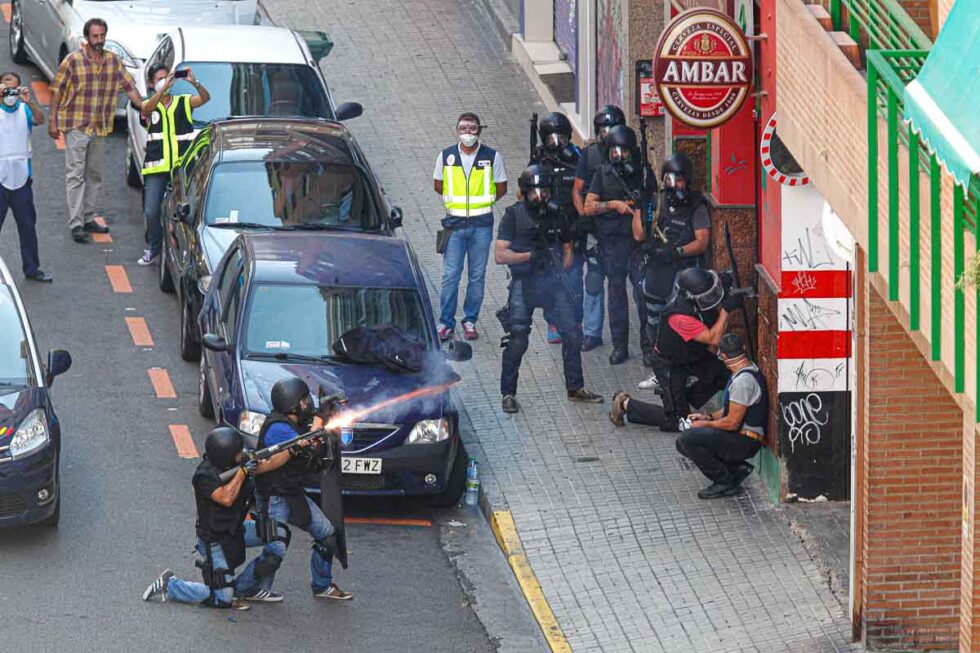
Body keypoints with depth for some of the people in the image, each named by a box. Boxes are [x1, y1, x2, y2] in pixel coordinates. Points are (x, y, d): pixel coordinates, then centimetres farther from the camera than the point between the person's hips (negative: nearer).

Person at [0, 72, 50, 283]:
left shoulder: (24, 110, 5)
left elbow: (40, 120, -13)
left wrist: (29, 102, -29)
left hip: (21, 177, 3)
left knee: (27, 224, 8)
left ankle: (31, 268, 17)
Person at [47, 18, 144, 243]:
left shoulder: (113, 61, 4)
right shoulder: (73, 61, -9)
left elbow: (129, 87, 8)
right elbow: (57, 91, -5)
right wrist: (52, 121, -8)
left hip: (100, 129, 5)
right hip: (75, 126, -5)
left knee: (94, 174, 13)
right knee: (76, 175, -6)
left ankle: (88, 218, 23)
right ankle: (76, 225, -7)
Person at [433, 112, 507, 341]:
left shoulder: (492, 157, -2)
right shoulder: (446, 156, 2)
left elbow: (501, 189, 9)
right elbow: (438, 185, 15)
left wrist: (481, 201, 6)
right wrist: (456, 200, 11)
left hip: (482, 224, 0)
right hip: (455, 224, 0)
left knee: (477, 276, 5)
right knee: (450, 276, -3)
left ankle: (470, 321, 15)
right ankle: (446, 323, 5)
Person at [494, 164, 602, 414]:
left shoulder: (556, 215, 12)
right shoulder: (514, 215, -1)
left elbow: (567, 248, 24)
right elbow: (499, 255, -7)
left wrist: (561, 271, 7)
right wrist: (529, 256, -18)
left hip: (554, 281, 4)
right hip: (524, 281, -4)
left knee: (572, 334, 0)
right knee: (517, 341, -4)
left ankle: (575, 388, 14)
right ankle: (508, 394, 8)